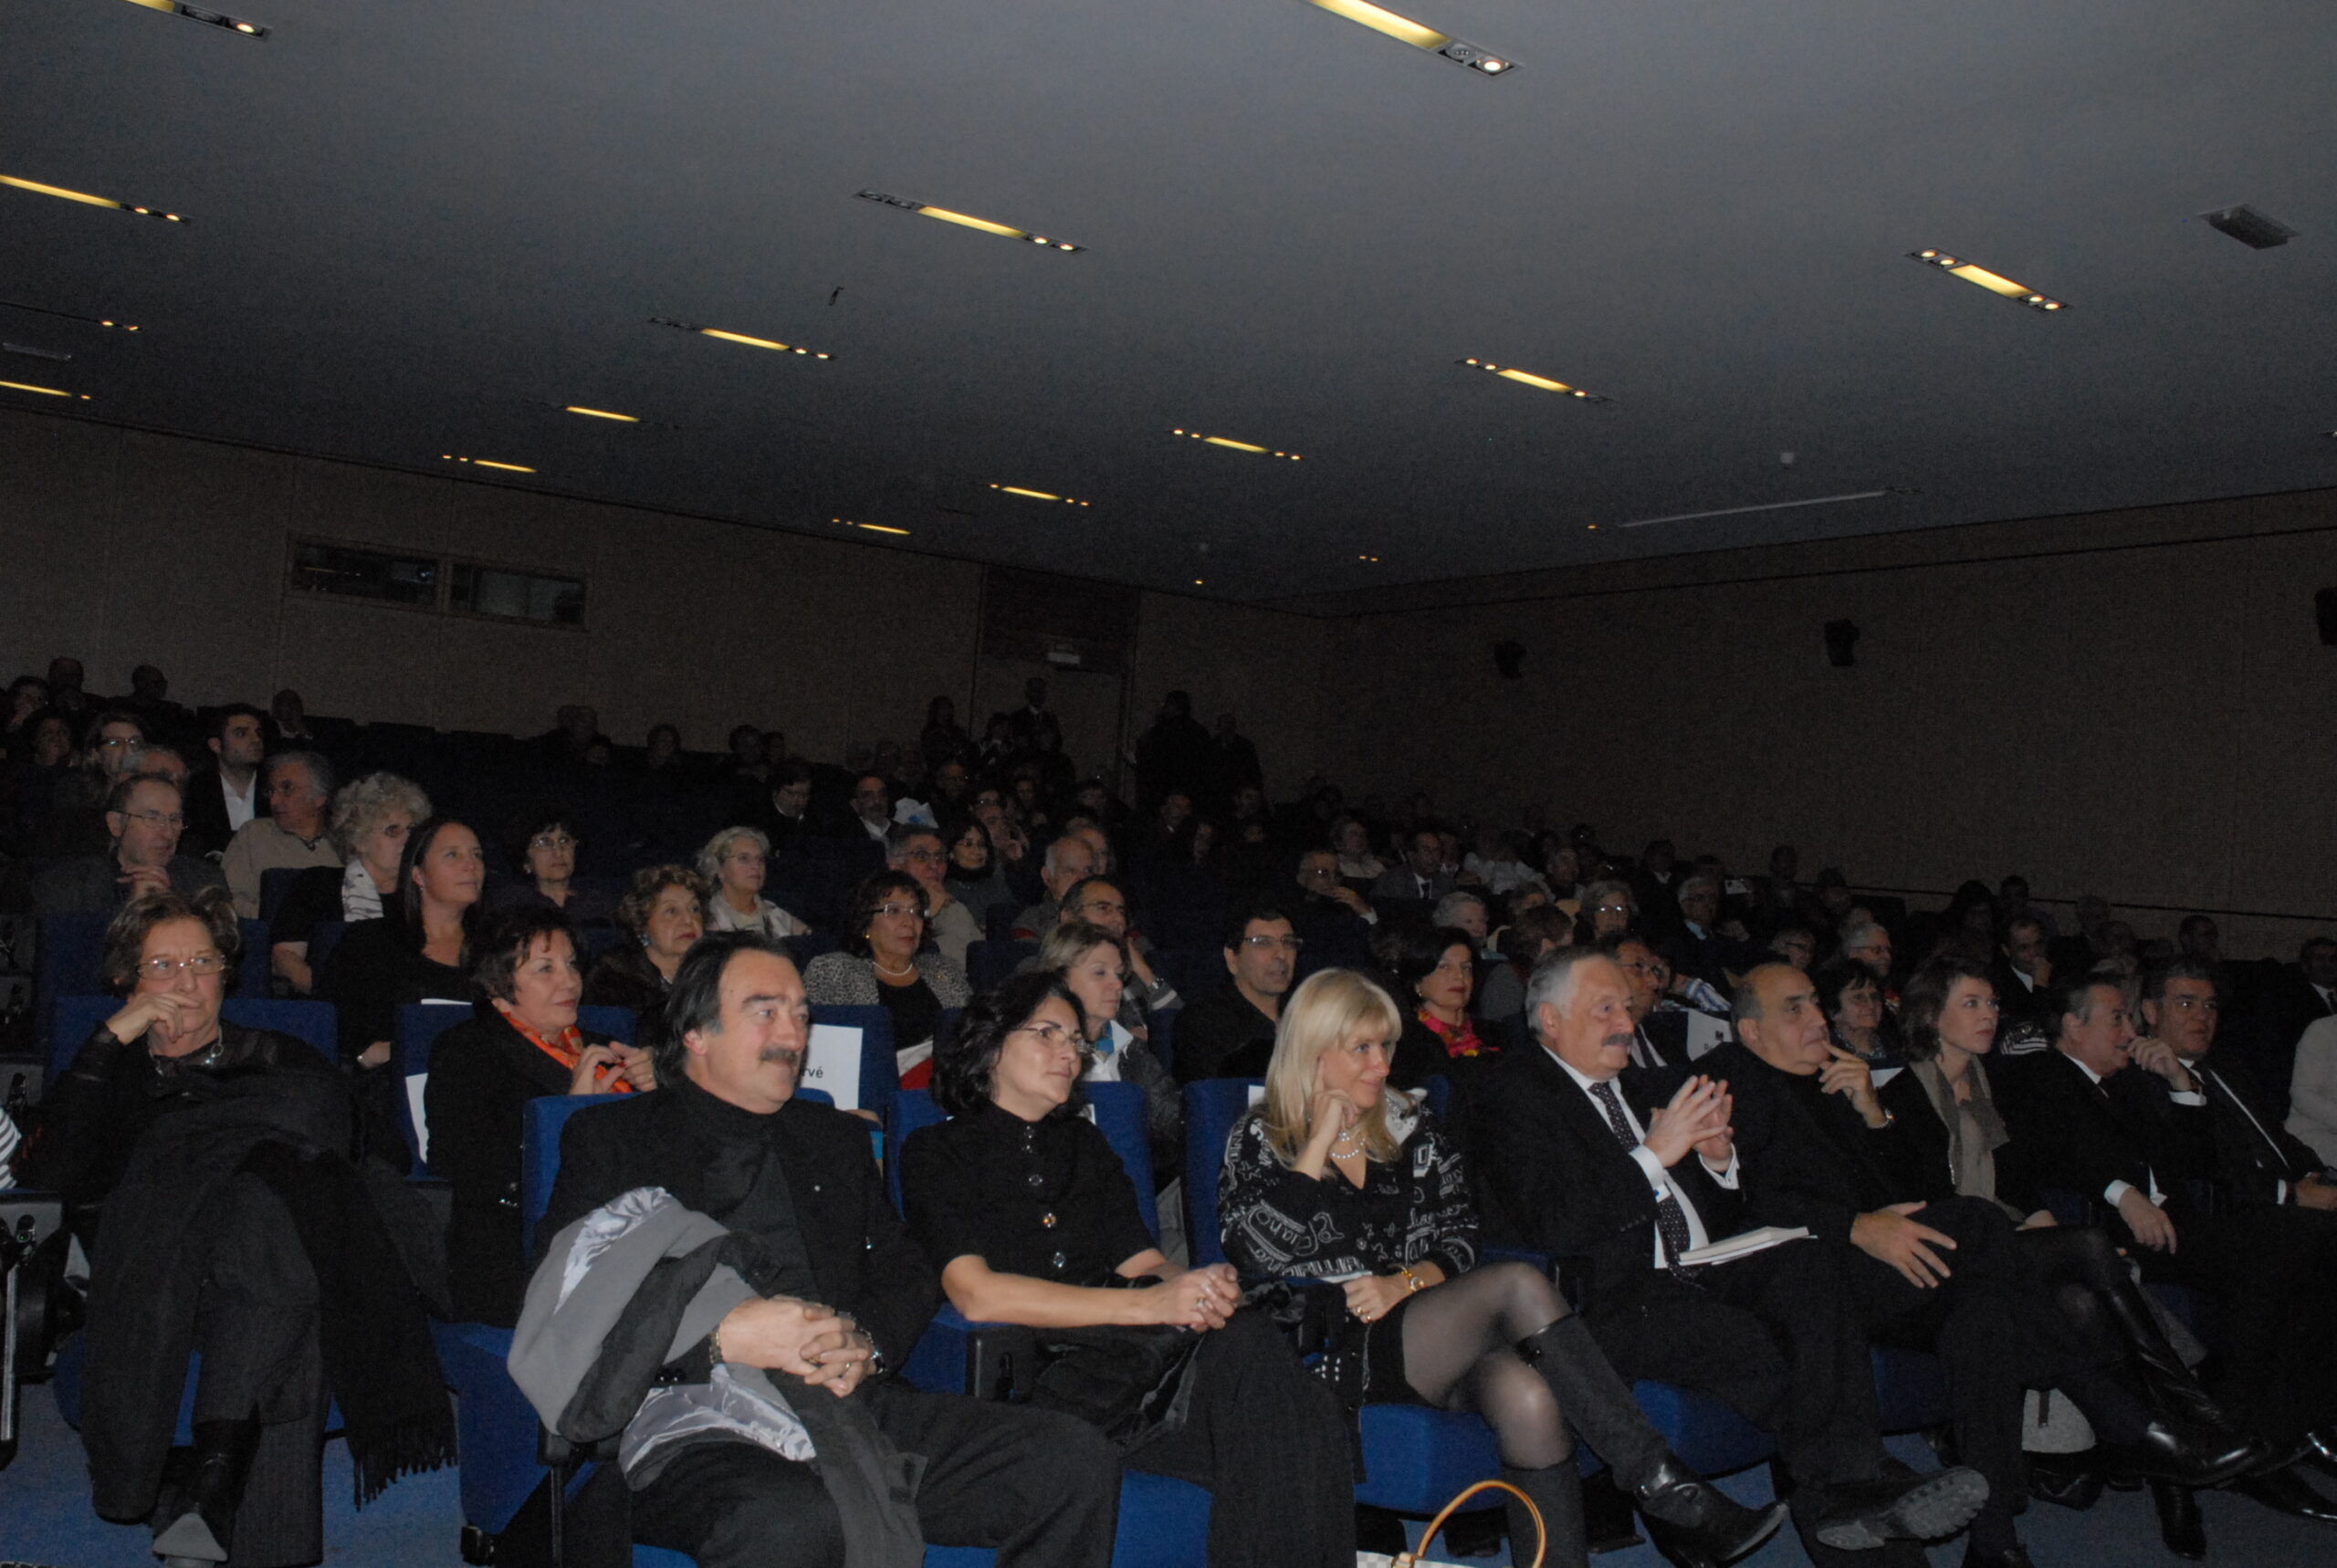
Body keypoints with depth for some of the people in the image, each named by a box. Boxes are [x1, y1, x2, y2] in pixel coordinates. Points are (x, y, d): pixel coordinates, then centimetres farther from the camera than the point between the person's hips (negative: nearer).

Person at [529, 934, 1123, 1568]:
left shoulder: (839, 1138, 26)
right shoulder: (609, 1136, 11)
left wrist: (867, 1345, -1)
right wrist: (719, 1336, -14)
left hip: (854, 1407, 5)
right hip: (696, 1423, -5)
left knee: (1077, 1460, -16)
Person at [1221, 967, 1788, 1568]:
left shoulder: (1409, 1125, 16)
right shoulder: (1258, 1140, 6)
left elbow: (1458, 1238, 12)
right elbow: (1261, 1252, -11)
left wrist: (1405, 1282, -9)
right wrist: (1321, 1142, -7)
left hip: (1427, 1333, 4)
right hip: (1338, 1350, -4)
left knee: (1526, 1394, -33)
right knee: (1519, 1286, -28)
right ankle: (1666, 1491, -26)